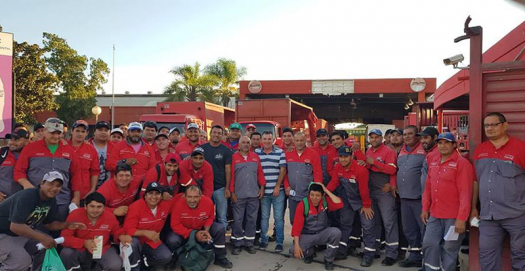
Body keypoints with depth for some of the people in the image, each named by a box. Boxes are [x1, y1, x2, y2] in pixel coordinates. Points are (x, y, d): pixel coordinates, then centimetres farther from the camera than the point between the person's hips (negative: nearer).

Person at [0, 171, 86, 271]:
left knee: (49, 246, -1)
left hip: (23, 232, 8)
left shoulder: (51, 200, -4)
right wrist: (42, 238, -33)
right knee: (22, 261, -24)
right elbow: (15, 226, -35)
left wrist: (67, 225, -11)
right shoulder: (27, 196, -30)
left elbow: (49, 223, 7)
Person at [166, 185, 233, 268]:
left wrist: (206, 230, -21)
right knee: (172, 240, -31)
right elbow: (175, 225, -23)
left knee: (220, 229, -13)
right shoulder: (178, 204, -30)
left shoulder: (208, 201, -23)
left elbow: (210, 218, -3)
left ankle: (220, 258, 8)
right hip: (183, 231, -3)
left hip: (201, 228, 3)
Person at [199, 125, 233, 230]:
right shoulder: (202, 148, 5)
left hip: (220, 188, -1)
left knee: (222, 217, 3)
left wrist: (227, 187, -7)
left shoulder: (226, 151, 2)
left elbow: (228, 170, 1)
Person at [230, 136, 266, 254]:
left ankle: (249, 243, 19)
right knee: (238, 220, 3)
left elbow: (260, 173, 10)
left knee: (251, 219, 8)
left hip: (254, 195, 3)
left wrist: (262, 187, 3)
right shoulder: (234, 157, 0)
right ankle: (237, 244, 14)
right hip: (238, 195, -2)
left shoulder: (255, 157, 9)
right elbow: (231, 175, -2)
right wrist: (232, 192, -5)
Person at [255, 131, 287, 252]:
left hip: (278, 191, -1)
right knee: (264, 217, 10)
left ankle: (279, 242, 13)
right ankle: (263, 240, 22)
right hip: (263, 191, 1)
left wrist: (278, 186, -7)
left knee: (279, 217, 4)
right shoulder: (256, 153, 4)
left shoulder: (280, 152, 1)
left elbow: (283, 170, -1)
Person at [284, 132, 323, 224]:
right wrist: (286, 186, -2)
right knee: (293, 220, 14)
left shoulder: (313, 154, -5)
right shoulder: (288, 154, 4)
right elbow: (284, 172, 7)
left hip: (308, 195, -3)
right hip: (292, 195, 3)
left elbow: (318, 174, -7)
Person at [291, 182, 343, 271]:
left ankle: (328, 260, -4)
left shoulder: (325, 200, -8)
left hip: (323, 233, 2)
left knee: (336, 232, -30)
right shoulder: (302, 204, -16)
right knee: (294, 251, -27)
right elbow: (297, 226, -16)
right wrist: (297, 245, -24)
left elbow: (339, 204, -27)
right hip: (307, 235, -1)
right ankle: (309, 252, 12)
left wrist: (326, 190, -25)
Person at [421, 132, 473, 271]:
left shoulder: (462, 163, -10)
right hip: (434, 214, 6)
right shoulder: (433, 162, 10)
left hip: (454, 216, -5)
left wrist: (461, 218, -17)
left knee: (449, 249, 4)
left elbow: (465, 193, -14)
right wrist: (425, 208, 10)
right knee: (429, 244, 6)